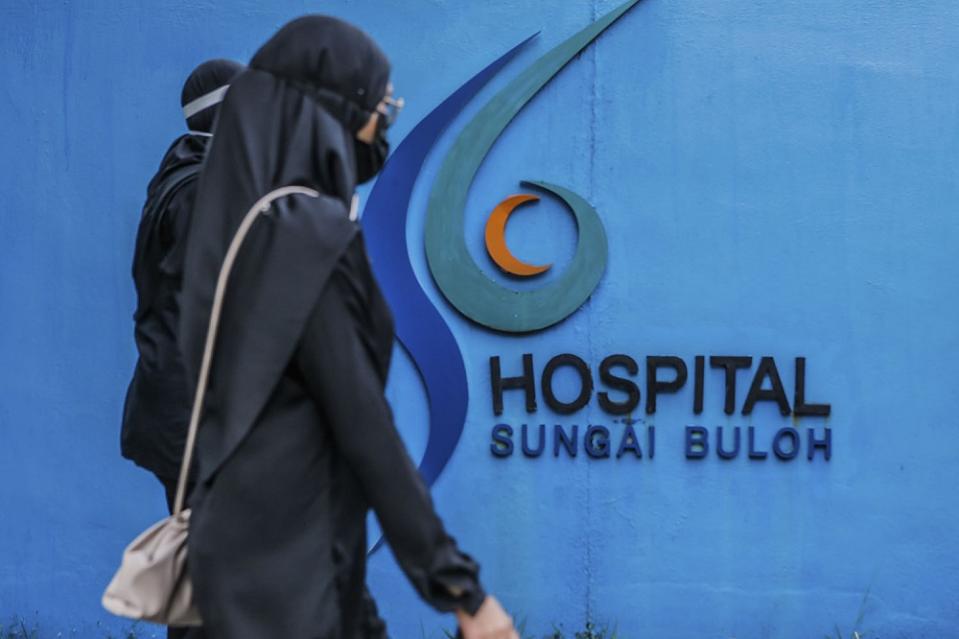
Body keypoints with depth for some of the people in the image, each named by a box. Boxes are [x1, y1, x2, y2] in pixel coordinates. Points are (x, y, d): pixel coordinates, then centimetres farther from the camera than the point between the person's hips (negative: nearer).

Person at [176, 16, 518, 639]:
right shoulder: (309, 235, -18)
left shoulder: (247, 221, 10)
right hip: (289, 551, -9)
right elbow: (363, 426, -20)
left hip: (248, 530, 9)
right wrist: (462, 588, -17)